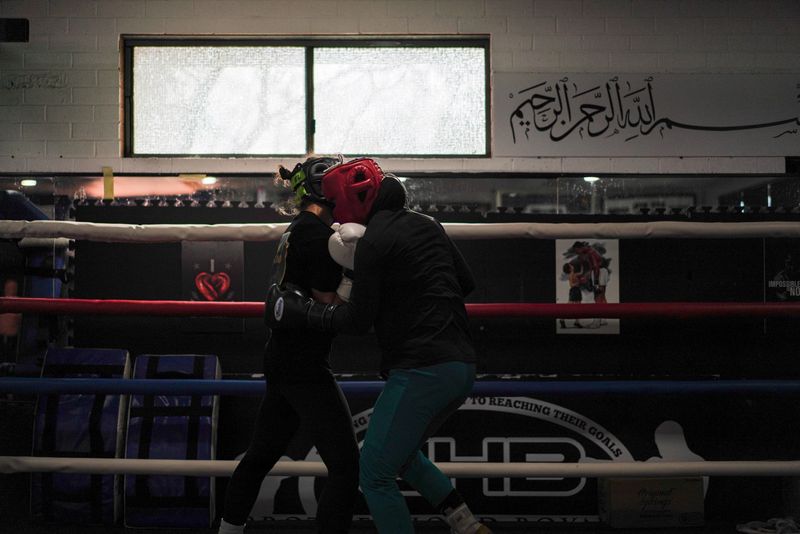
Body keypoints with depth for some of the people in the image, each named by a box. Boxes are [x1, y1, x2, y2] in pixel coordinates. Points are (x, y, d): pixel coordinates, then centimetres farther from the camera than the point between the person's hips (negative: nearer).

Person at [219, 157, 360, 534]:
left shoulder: (296, 230, 13)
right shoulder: (318, 235, -16)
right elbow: (332, 307, -16)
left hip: (280, 360, 10)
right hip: (305, 367, -10)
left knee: (261, 454, 22)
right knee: (345, 465, -9)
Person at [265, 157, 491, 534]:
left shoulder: (373, 241, -10)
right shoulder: (426, 225, 14)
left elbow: (358, 321, -8)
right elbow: (465, 283, 21)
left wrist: (300, 311, 2)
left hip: (422, 371, -9)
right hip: (462, 366, 9)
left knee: (376, 473, 3)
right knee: (401, 452, 28)